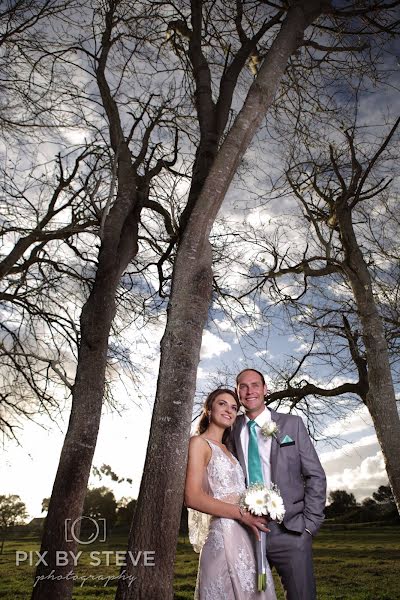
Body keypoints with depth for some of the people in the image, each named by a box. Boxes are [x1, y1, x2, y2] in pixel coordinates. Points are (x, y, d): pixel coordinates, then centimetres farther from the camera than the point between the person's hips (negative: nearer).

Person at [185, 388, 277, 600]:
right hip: (224, 536, -8)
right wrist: (241, 513, -17)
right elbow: (192, 497, -16)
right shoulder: (199, 443, -7)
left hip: (246, 537, 8)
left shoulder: (226, 449, 18)